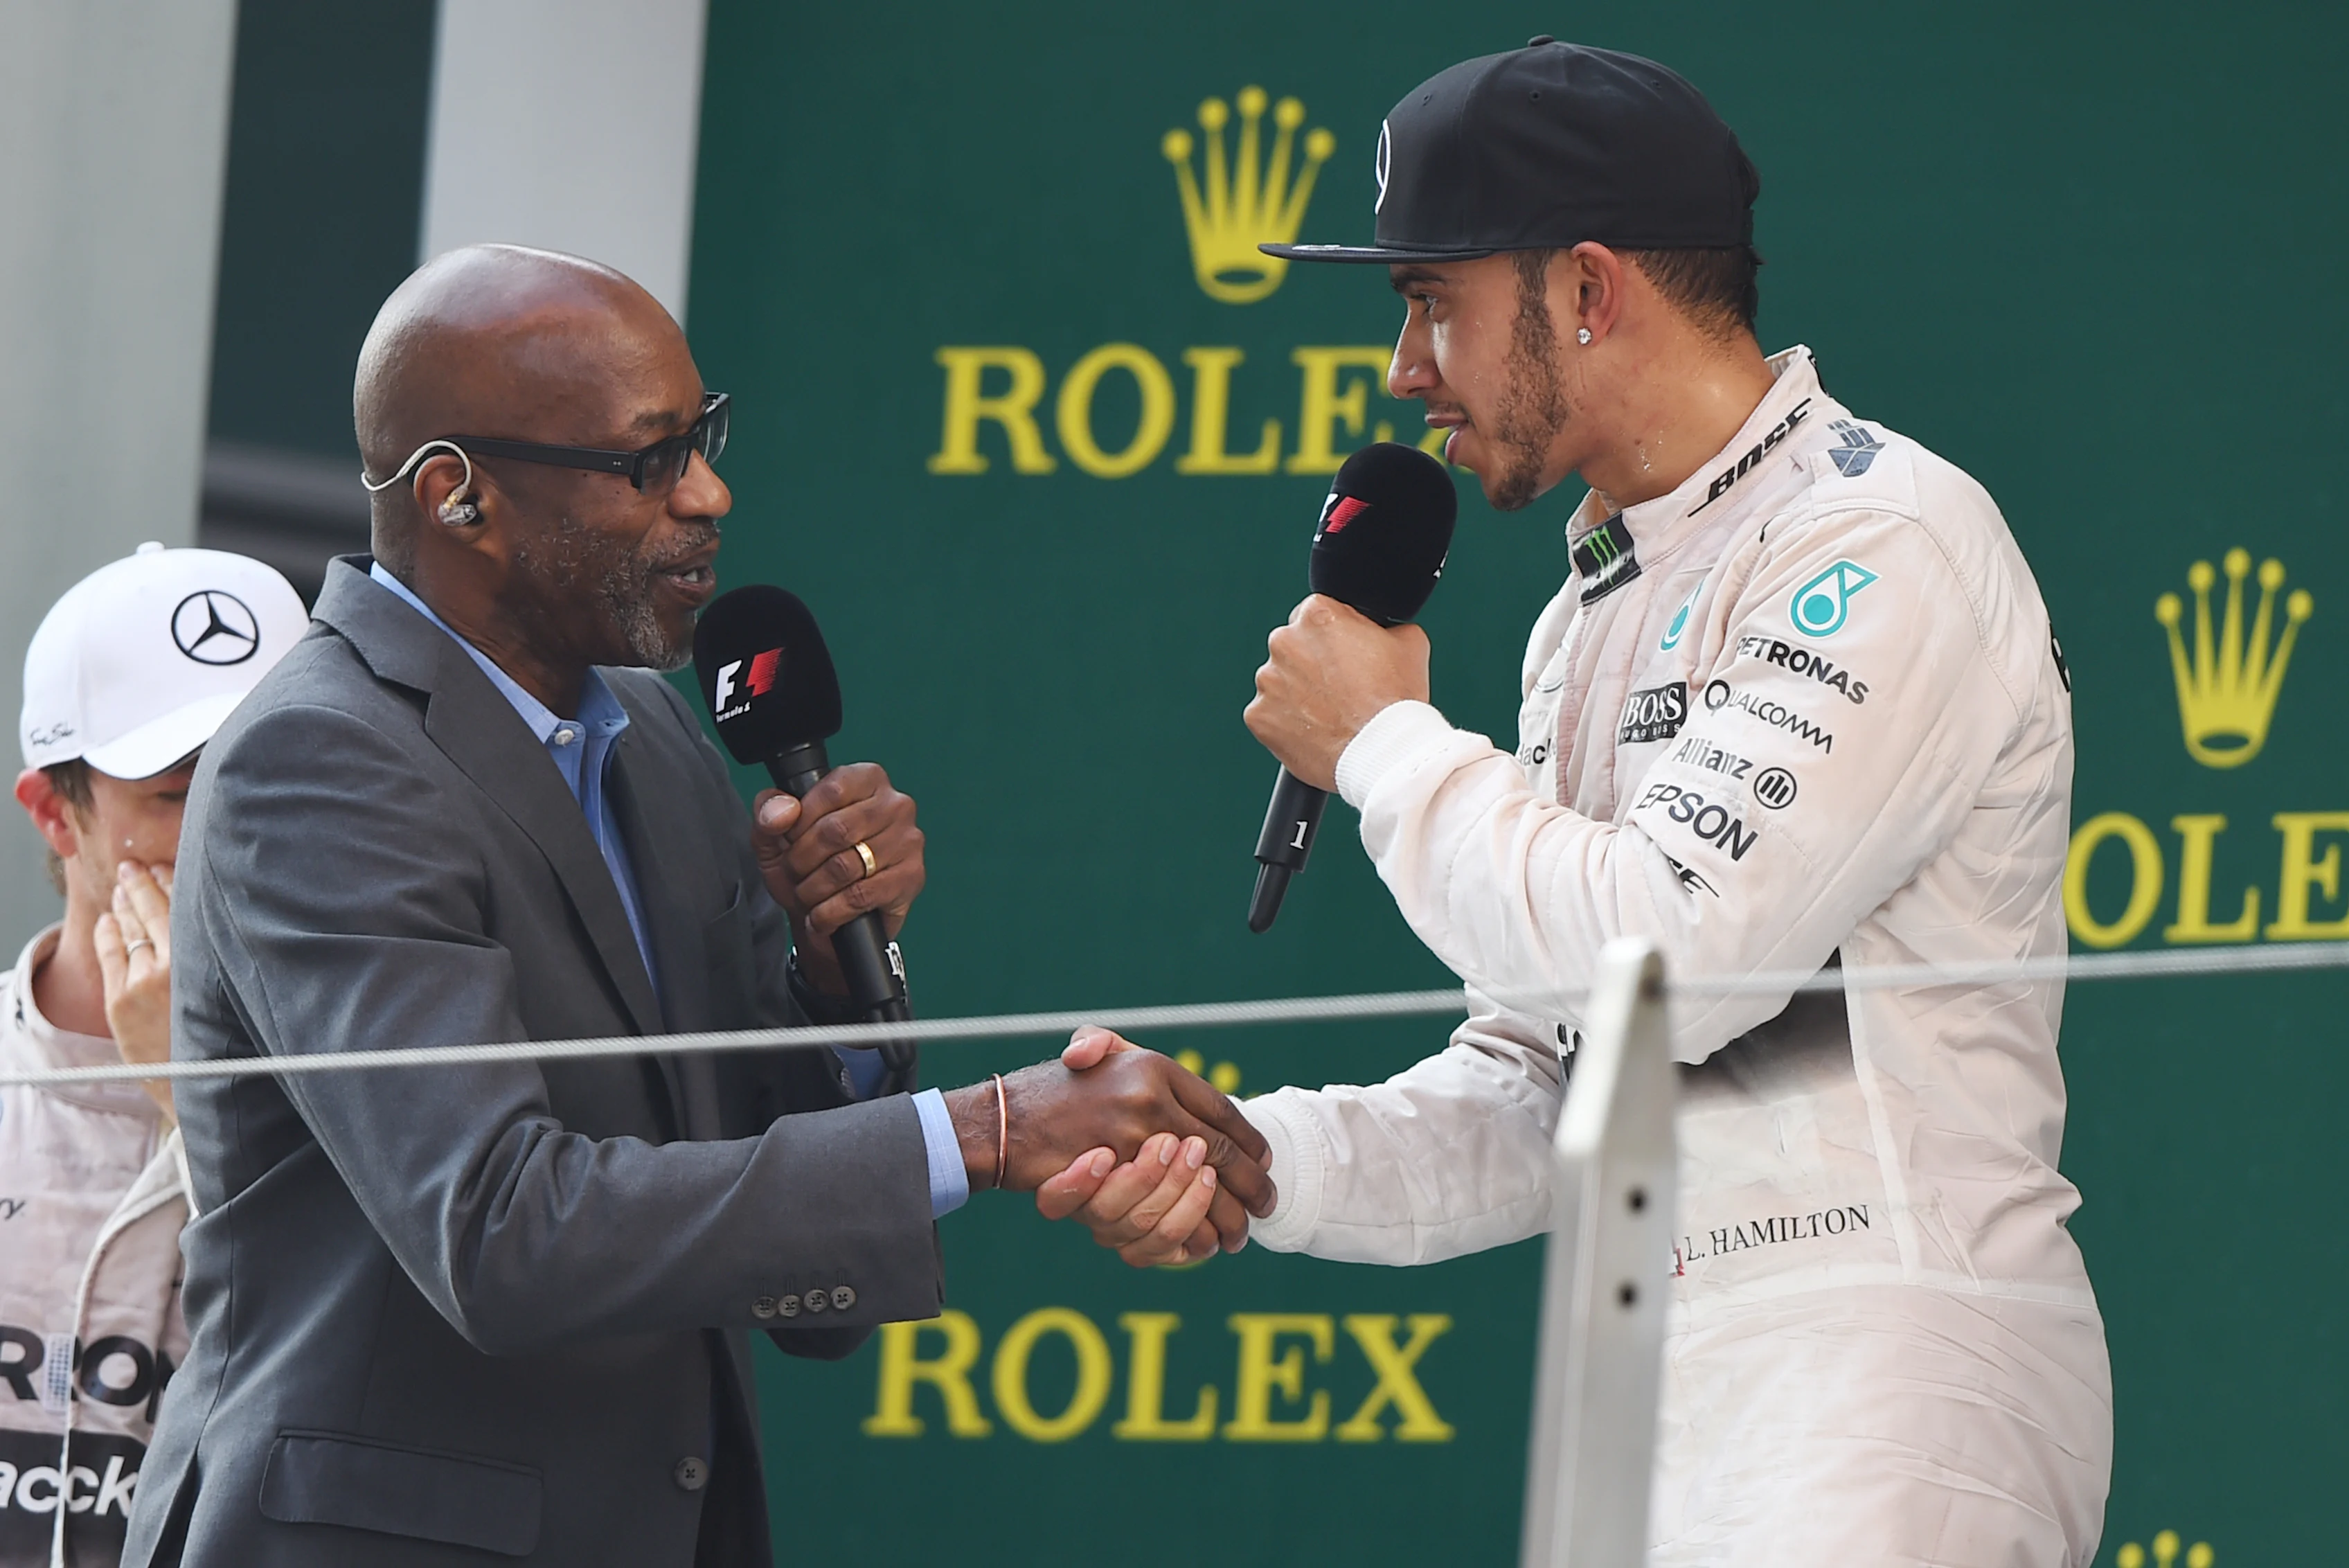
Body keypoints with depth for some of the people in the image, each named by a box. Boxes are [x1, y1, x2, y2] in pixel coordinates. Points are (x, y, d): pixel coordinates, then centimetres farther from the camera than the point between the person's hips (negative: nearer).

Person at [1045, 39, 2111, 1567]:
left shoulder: (1885, 545, -8)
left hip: (1881, 1394, -8)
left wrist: (1384, 743, -4)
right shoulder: (1593, 613, 20)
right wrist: (1252, 1162, 0)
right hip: (1652, 1412, 8)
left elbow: (1664, 957, -19)